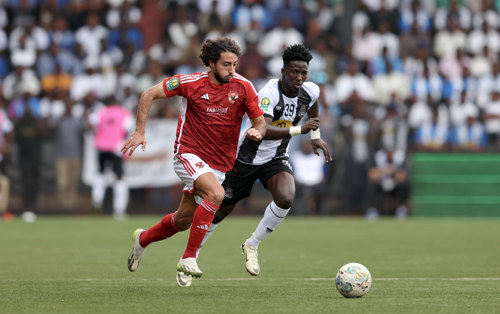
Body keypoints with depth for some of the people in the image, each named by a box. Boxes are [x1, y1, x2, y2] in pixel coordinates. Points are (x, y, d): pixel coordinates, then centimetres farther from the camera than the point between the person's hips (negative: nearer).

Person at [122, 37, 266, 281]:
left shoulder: (243, 87, -5)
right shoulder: (191, 82, -11)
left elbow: (260, 121, 2)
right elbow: (149, 95, -2)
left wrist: (257, 132, -22)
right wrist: (140, 131, -7)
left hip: (219, 163, 4)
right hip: (188, 154, -4)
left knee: (183, 220, 11)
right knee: (216, 194, -32)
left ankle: (143, 239, 42)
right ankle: (189, 258, -23)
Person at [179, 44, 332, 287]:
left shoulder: (310, 91, -10)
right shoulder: (269, 93, -30)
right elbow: (263, 130, -45)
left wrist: (315, 136, 13)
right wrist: (299, 130, -51)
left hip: (276, 158, 4)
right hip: (247, 156, -4)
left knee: (286, 198, -26)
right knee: (222, 210, 7)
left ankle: (252, 246, -2)